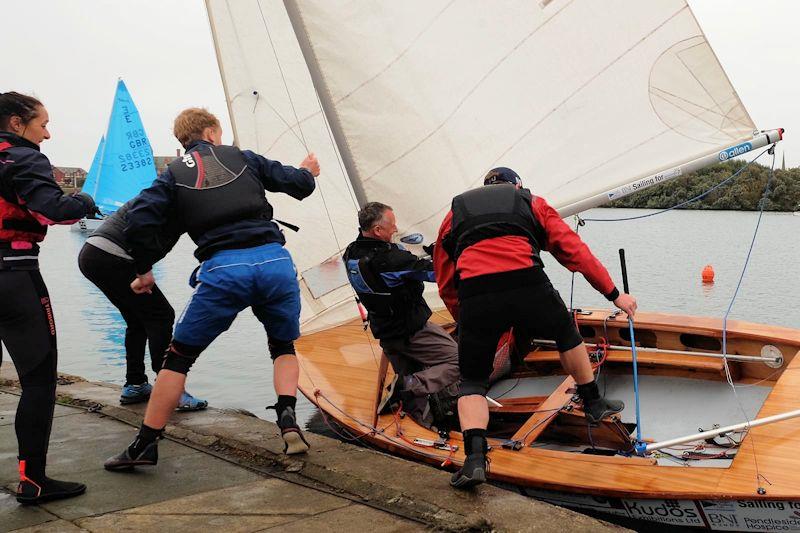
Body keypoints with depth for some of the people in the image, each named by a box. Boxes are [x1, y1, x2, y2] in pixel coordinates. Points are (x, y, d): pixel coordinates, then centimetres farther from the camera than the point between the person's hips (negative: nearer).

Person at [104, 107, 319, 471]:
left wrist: (144, 271, 14)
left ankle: (145, 445, 15)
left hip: (223, 269, -1)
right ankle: (288, 421, 4)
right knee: (283, 346, 25)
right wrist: (307, 172, 45)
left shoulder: (174, 174, 15)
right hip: (275, 260, 2)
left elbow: (139, 220, 1)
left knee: (179, 355, 14)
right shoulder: (241, 158, 18)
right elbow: (297, 184, 21)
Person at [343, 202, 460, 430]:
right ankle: (408, 385, -14)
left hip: (385, 333, 8)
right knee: (458, 361, -2)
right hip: (413, 332, -8)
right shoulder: (391, 259, -28)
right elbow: (434, 272, -21)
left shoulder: (351, 255, -3)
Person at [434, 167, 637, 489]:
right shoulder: (532, 202, 27)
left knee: (472, 380, 16)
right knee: (566, 333, 31)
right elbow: (575, 251, 19)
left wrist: (467, 324, 32)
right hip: (527, 283, 0)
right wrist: (614, 294, 23)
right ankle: (594, 404, 44)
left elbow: (446, 285, 25)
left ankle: (474, 457, -3)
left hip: (474, 295, 0)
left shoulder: (455, 212, 30)